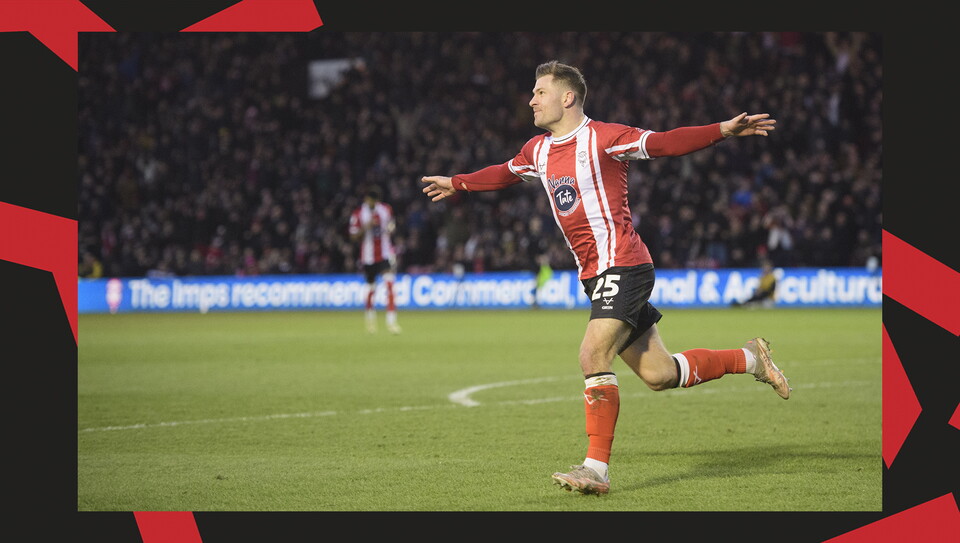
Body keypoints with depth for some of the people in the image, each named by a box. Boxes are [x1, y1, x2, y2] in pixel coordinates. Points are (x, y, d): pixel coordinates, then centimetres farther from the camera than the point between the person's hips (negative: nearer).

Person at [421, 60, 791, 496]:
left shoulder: (603, 138, -9)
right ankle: (749, 358, 28)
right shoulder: (537, 150, 15)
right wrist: (457, 183, 46)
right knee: (657, 374, 8)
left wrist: (722, 131, -28)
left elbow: (665, 143, -16)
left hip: (622, 264, -8)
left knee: (593, 356, -21)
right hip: (593, 275, 8)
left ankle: (597, 468, -17)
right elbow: (505, 173, 35)